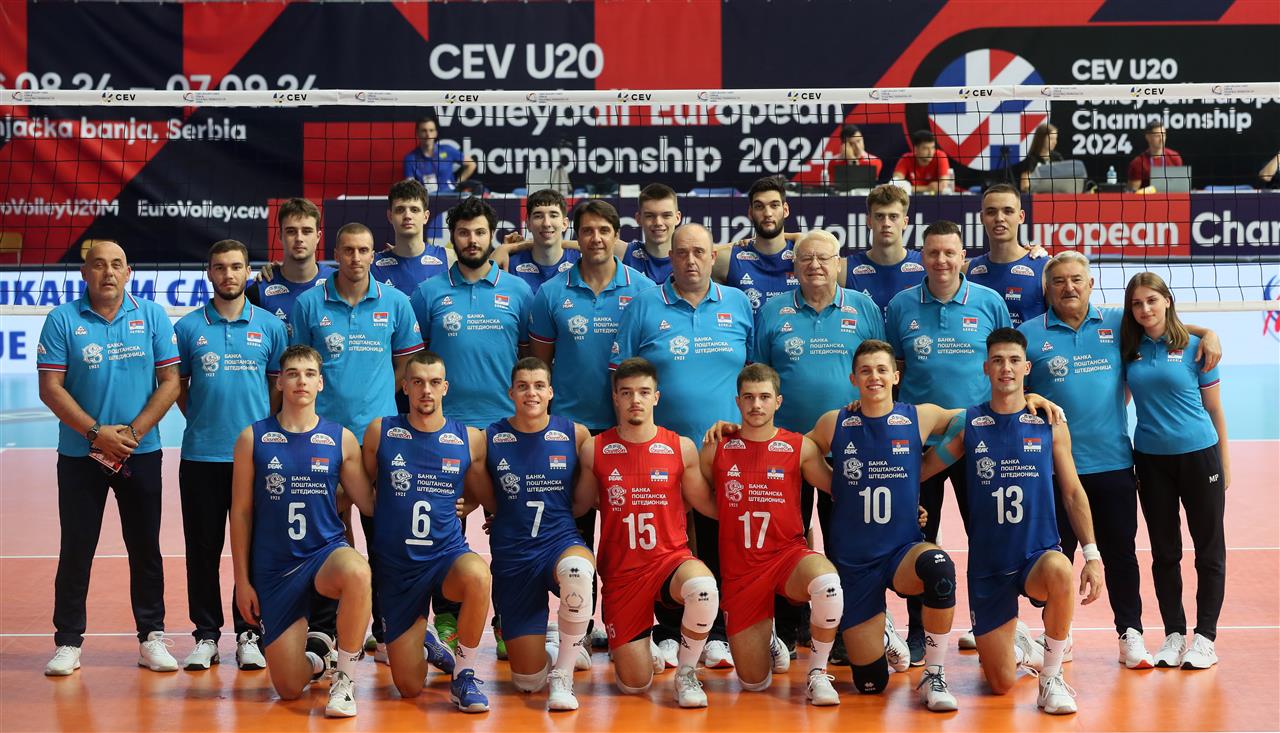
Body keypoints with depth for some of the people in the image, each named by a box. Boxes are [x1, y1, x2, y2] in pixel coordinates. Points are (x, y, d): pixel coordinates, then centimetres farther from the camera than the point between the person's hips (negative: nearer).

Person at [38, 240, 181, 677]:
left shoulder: (152, 317, 1)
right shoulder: (62, 321, -3)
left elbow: (169, 381, -2)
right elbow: (50, 388, -6)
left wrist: (133, 432, -12)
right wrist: (97, 433, -14)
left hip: (141, 454, 1)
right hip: (80, 455, -1)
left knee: (145, 547, 7)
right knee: (76, 549, 4)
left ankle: (151, 638, 15)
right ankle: (68, 643, 11)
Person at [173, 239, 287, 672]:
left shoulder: (270, 326, 4)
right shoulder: (188, 327, 4)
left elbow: (281, 384, 9)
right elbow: (178, 385, 11)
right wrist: (202, 418, 2)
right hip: (201, 454, 0)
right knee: (203, 547, 4)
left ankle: (248, 634, 11)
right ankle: (206, 634, 13)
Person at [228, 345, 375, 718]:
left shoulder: (341, 439, -1)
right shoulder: (253, 439, -1)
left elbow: (369, 505, 4)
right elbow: (241, 512, 2)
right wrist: (242, 580, 0)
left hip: (327, 552, -1)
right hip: (274, 566, 1)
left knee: (356, 572, -40)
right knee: (289, 690, -2)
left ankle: (346, 679, -19)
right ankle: (313, 654, 37)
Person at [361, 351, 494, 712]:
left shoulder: (470, 439, -3)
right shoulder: (380, 432, -4)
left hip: (448, 554, -1)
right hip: (395, 564, 1)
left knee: (477, 575, -40)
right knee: (409, 687, 2)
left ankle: (464, 675, -17)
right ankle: (424, 644, 41)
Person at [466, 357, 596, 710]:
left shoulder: (574, 434, -2)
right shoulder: (490, 439, -1)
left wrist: (552, 515, 4)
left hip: (562, 542, -1)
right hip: (512, 557, 1)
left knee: (577, 569, -43)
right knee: (528, 681, 0)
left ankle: (563, 676, -22)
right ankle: (550, 643, 40)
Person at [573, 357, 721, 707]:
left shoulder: (681, 448, -1)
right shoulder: (594, 450, 0)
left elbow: (708, 505, 8)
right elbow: (579, 506, 11)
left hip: (671, 558, -1)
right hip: (621, 571, 1)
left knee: (703, 587, -39)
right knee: (634, 685, -3)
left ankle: (687, 673, -10)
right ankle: (645, 647, 37)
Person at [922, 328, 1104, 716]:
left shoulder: (1050, 424, 0)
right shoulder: (968, 424, 0)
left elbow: (1073, 493, 3)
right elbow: (919, 471, 6)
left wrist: (1092, 554, -4)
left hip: (1039, 553, -1)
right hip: (988, 565, 1)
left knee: (1060, 570, -40)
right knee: (1000, 684, 2)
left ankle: (1052, 677, -18)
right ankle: (1018, 645, 40)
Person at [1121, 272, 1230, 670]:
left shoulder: (1194, 346, -4)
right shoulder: (1129, 350, 3)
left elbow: (1214, 408, 1)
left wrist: (1224, 465, 2)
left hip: (1199, 455, -3)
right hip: (1151, 459, 3)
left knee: (1209, 550, 2)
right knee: (1164, 552, 8)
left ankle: (1205, 636, 9)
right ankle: (1173, 634, 17)